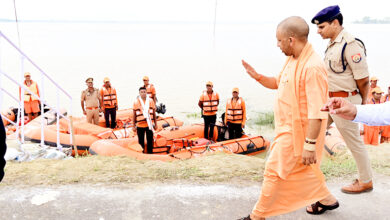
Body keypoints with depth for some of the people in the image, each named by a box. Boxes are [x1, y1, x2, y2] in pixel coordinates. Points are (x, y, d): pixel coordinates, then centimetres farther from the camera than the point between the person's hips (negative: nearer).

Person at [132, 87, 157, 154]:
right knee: (141, 141, 7)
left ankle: (150, 153, 21)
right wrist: (134, 126, 2)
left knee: (150, 141, 8)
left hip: (149, 125, 1)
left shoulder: (151, 101, 4)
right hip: (140, 125, -1)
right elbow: (134, 115, 3)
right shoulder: (136, 102, -1)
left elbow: (154, 113, 9)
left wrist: (155, 124, 8)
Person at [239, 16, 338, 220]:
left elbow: (317, 112, -27)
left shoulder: (312, 68, -26)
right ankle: (326, 199, 44)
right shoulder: (292, 60, 5)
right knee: (302, 169, 24)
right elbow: (278, 83, 20)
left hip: (296, 133, -10)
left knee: (274, 171, 1)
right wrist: (256, 76, 5)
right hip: (288, 127, 10)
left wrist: (310, 144, -26)